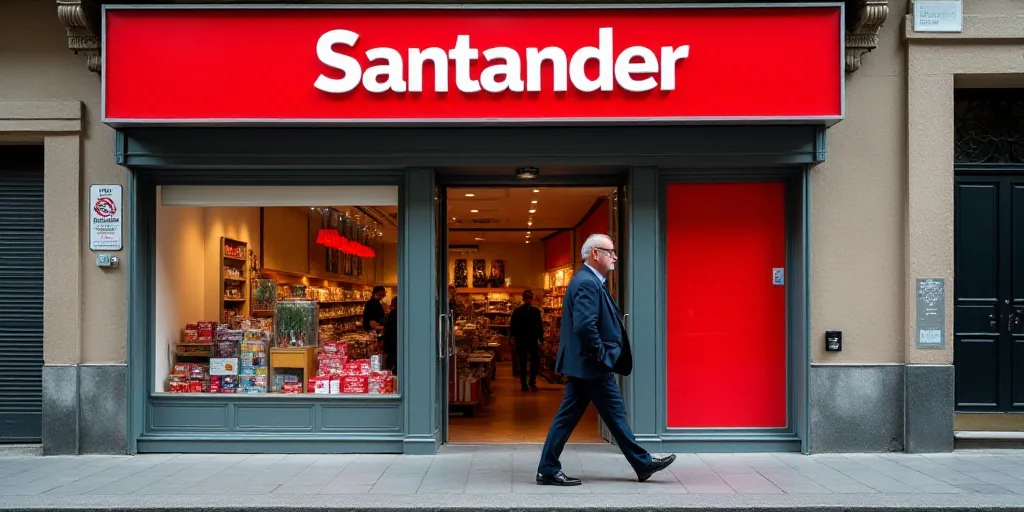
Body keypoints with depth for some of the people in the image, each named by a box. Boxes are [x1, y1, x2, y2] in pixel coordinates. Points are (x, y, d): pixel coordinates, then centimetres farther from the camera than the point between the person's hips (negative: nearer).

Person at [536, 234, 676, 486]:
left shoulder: (588, 280, 15)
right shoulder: (588, 283, -18)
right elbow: (585, 325, -28)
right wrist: (601, 354, -17)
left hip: (582, 365, 10)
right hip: (591, 366, -10)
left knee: (568, 415, 10)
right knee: (615, 415, 2)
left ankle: (548, 470, 14)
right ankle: (643, 464, 15)